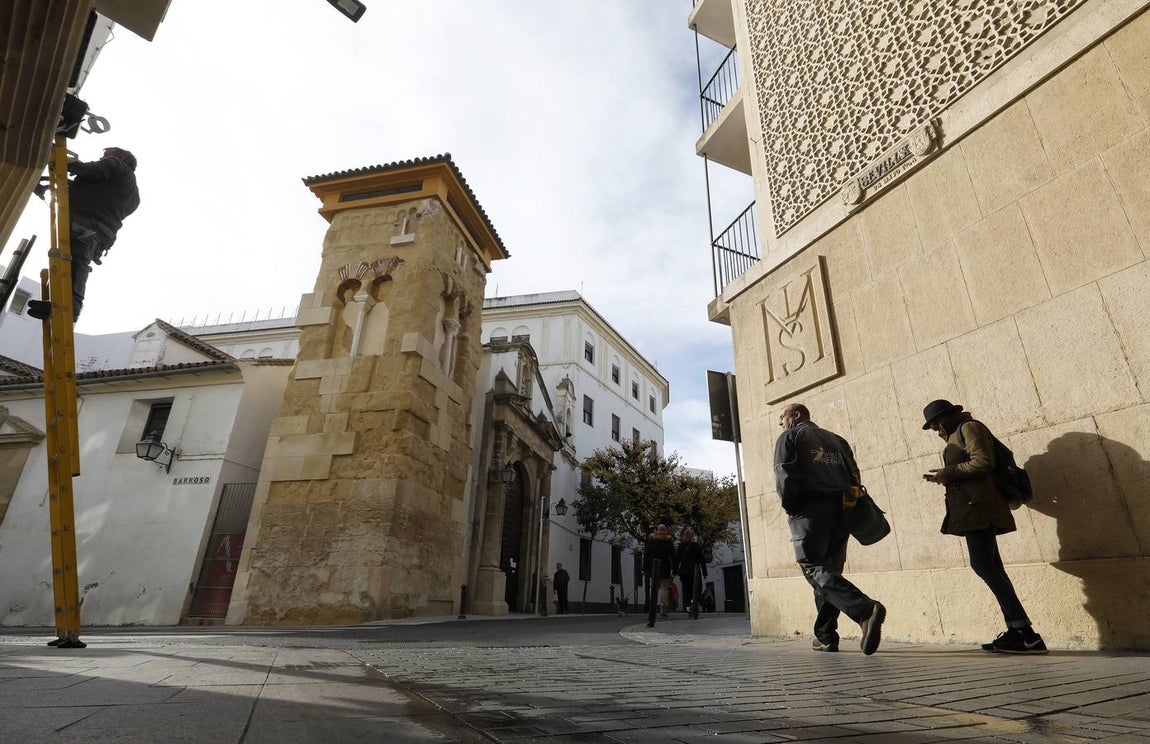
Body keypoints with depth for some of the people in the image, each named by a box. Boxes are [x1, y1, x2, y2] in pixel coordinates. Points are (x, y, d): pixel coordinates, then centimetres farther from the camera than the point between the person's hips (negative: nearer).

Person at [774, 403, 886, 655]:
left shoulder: (789, 437, 7)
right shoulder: (836, 439, 25)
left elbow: (784, 475, -8)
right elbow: (854, 474, 14)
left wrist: (790, 507, 0)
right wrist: (846, 506, 14)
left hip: (810, 510, -6)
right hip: (840, 510, 6)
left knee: (815, 568, -10)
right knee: (830, 570, 11)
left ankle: (865, 609, -32)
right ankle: (825, 636, 12)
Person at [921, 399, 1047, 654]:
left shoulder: (969, 428, -4)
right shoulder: (958, 435, 24)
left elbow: (983, 461, -17)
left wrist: (948, 472, -13)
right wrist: (944, 477, 12)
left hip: (977, 507, -10)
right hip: (972, 508, 10)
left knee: (983, 565, -15)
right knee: (990, 568, 8)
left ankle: (1027, 634, -13)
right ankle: (1016, 632, 9)